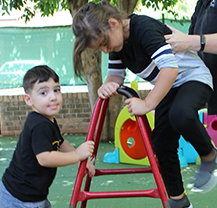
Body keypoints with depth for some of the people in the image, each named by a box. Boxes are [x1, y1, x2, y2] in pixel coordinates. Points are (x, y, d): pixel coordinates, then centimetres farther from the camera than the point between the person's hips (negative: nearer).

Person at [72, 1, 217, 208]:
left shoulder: (144, 27, -29)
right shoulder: (116, 44, -3)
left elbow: (170, 68, -37)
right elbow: (116, 75, 7)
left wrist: (147, 104, -36)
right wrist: (107, 85, -18)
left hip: (194, 77, -8)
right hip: (167, 87, 9)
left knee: (180, 115, -39)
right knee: (161, 145, 2)